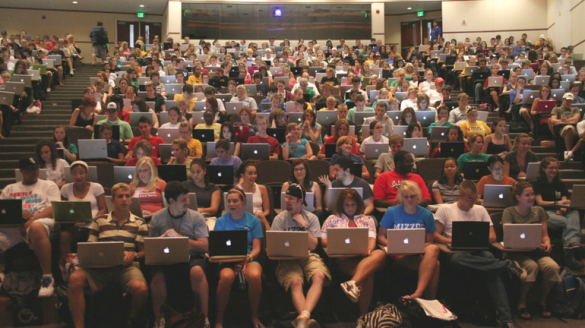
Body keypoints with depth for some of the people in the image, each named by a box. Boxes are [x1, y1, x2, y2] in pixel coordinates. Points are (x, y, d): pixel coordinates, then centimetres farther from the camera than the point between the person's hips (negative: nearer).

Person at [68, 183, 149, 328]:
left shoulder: (139, 223, 18)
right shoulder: (100, 221, 20)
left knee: (141, 288, -33)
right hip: (101, 266, 1)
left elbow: (144, 251, 14)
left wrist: (134, 254, -9)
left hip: (126, 266, -1)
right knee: (75, 279, -29)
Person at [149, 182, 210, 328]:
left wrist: (179, 237, -13)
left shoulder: (196, 217, 4)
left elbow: (204, 247, -4)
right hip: (166, 259, 1)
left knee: (197, 271, -35)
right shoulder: (157, 217, 8)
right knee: (157, 276, -33)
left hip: (191, 257, -1)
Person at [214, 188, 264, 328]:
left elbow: (256, 248, 5)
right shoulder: (221, 221, 9)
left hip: (249, 259, 0)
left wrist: (248, 258, -17)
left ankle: (255, 317, -12)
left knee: (255, 276, -36)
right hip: (227, 261, 0)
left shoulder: (253, 220, 9)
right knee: (226, 277, -37)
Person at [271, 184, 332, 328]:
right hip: (287, 258, -1)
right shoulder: (279, 219, 6)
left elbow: (313, 246, 2)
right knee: (295, 282, -34)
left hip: (308, 256, 1)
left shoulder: (311, 218, 10)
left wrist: (304, 225, -5)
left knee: (319, 276, -32)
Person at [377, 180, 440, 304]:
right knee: (434, 264, -32)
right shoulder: (392, 212, 9)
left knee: (433, 249, -37)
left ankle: (417, 293, -44)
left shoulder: (426, 214, 12)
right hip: (399, 255, -3)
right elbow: (380, 236, 9)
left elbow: (429, 242, 12)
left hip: (419, 253, 3)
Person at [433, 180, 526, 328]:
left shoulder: (480, 210, 20)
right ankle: (507, 265, -38)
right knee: (457, 258, -42)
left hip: (478, 251, 2)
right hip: (456, 253, -2)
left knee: (489, 258, -36)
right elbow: (436, 236, 4)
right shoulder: (445, 209, 11)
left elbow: (492, 237, 14)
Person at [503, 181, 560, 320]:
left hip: (537, 252, 4)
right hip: (516, 252, -4)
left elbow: (545, 235, 14)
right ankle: (521, 303, -14)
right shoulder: (509, 212, 2)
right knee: (532, 266, -35)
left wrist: (546, 243, -11)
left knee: (552, 266, -28)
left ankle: (542, 301, -4)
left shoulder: (539, 211, 16)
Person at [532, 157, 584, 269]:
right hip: (545, 213, -3)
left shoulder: (560, 185, 27)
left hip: (560, 212, 3)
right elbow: (540, 202, 2)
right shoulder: (537, 184, 13)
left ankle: (572, 243, -56)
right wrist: (557, 203, -11)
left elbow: (564, 201, 13)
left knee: (574, 214, -35)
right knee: (569, 222, -33)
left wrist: (563, 208, -11)